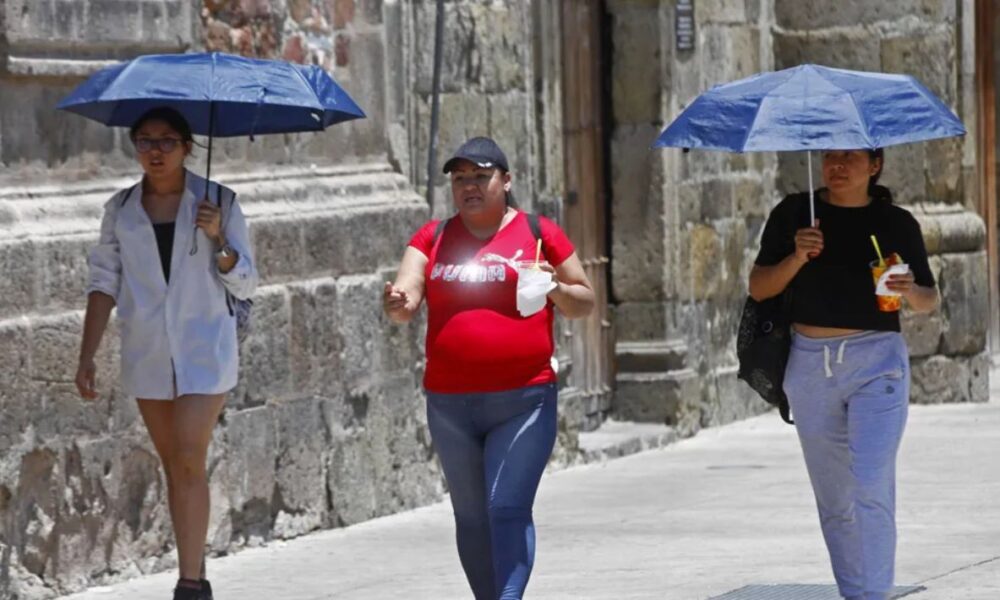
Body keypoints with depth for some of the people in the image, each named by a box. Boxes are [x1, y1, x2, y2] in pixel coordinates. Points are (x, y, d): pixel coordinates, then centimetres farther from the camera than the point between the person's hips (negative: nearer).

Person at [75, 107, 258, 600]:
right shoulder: (121, 210, 4)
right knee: (172, 466, 9)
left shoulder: (218, 203, -3)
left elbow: (245, 286, -1)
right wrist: (87, 356, -1)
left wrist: (217, 239, -18)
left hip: (204, 350, -3)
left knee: (189, 462, -13)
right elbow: (104, 284, 6)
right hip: (146, 353, 3)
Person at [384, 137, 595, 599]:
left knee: (508, 509, -14)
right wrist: (399, 304, -28)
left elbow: (585, 301, 9)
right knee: (471, 517, 12)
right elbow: (405, 296, -4)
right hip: (450, 403, 4)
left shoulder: (539, 233, 2)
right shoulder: (433, 238, 8)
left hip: (523, 401, -3)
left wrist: (556, 288, -12)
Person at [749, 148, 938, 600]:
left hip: (876, 362, -2)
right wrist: (797, 258, -12)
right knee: (833, 497, 9)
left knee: (871, 487, -15)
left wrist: (910, 291, -12)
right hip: (810, 362, 2)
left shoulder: (897, 224, 4)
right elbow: (759, 287, 4)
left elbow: (929, 300, 11)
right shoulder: (793, 214, 5)